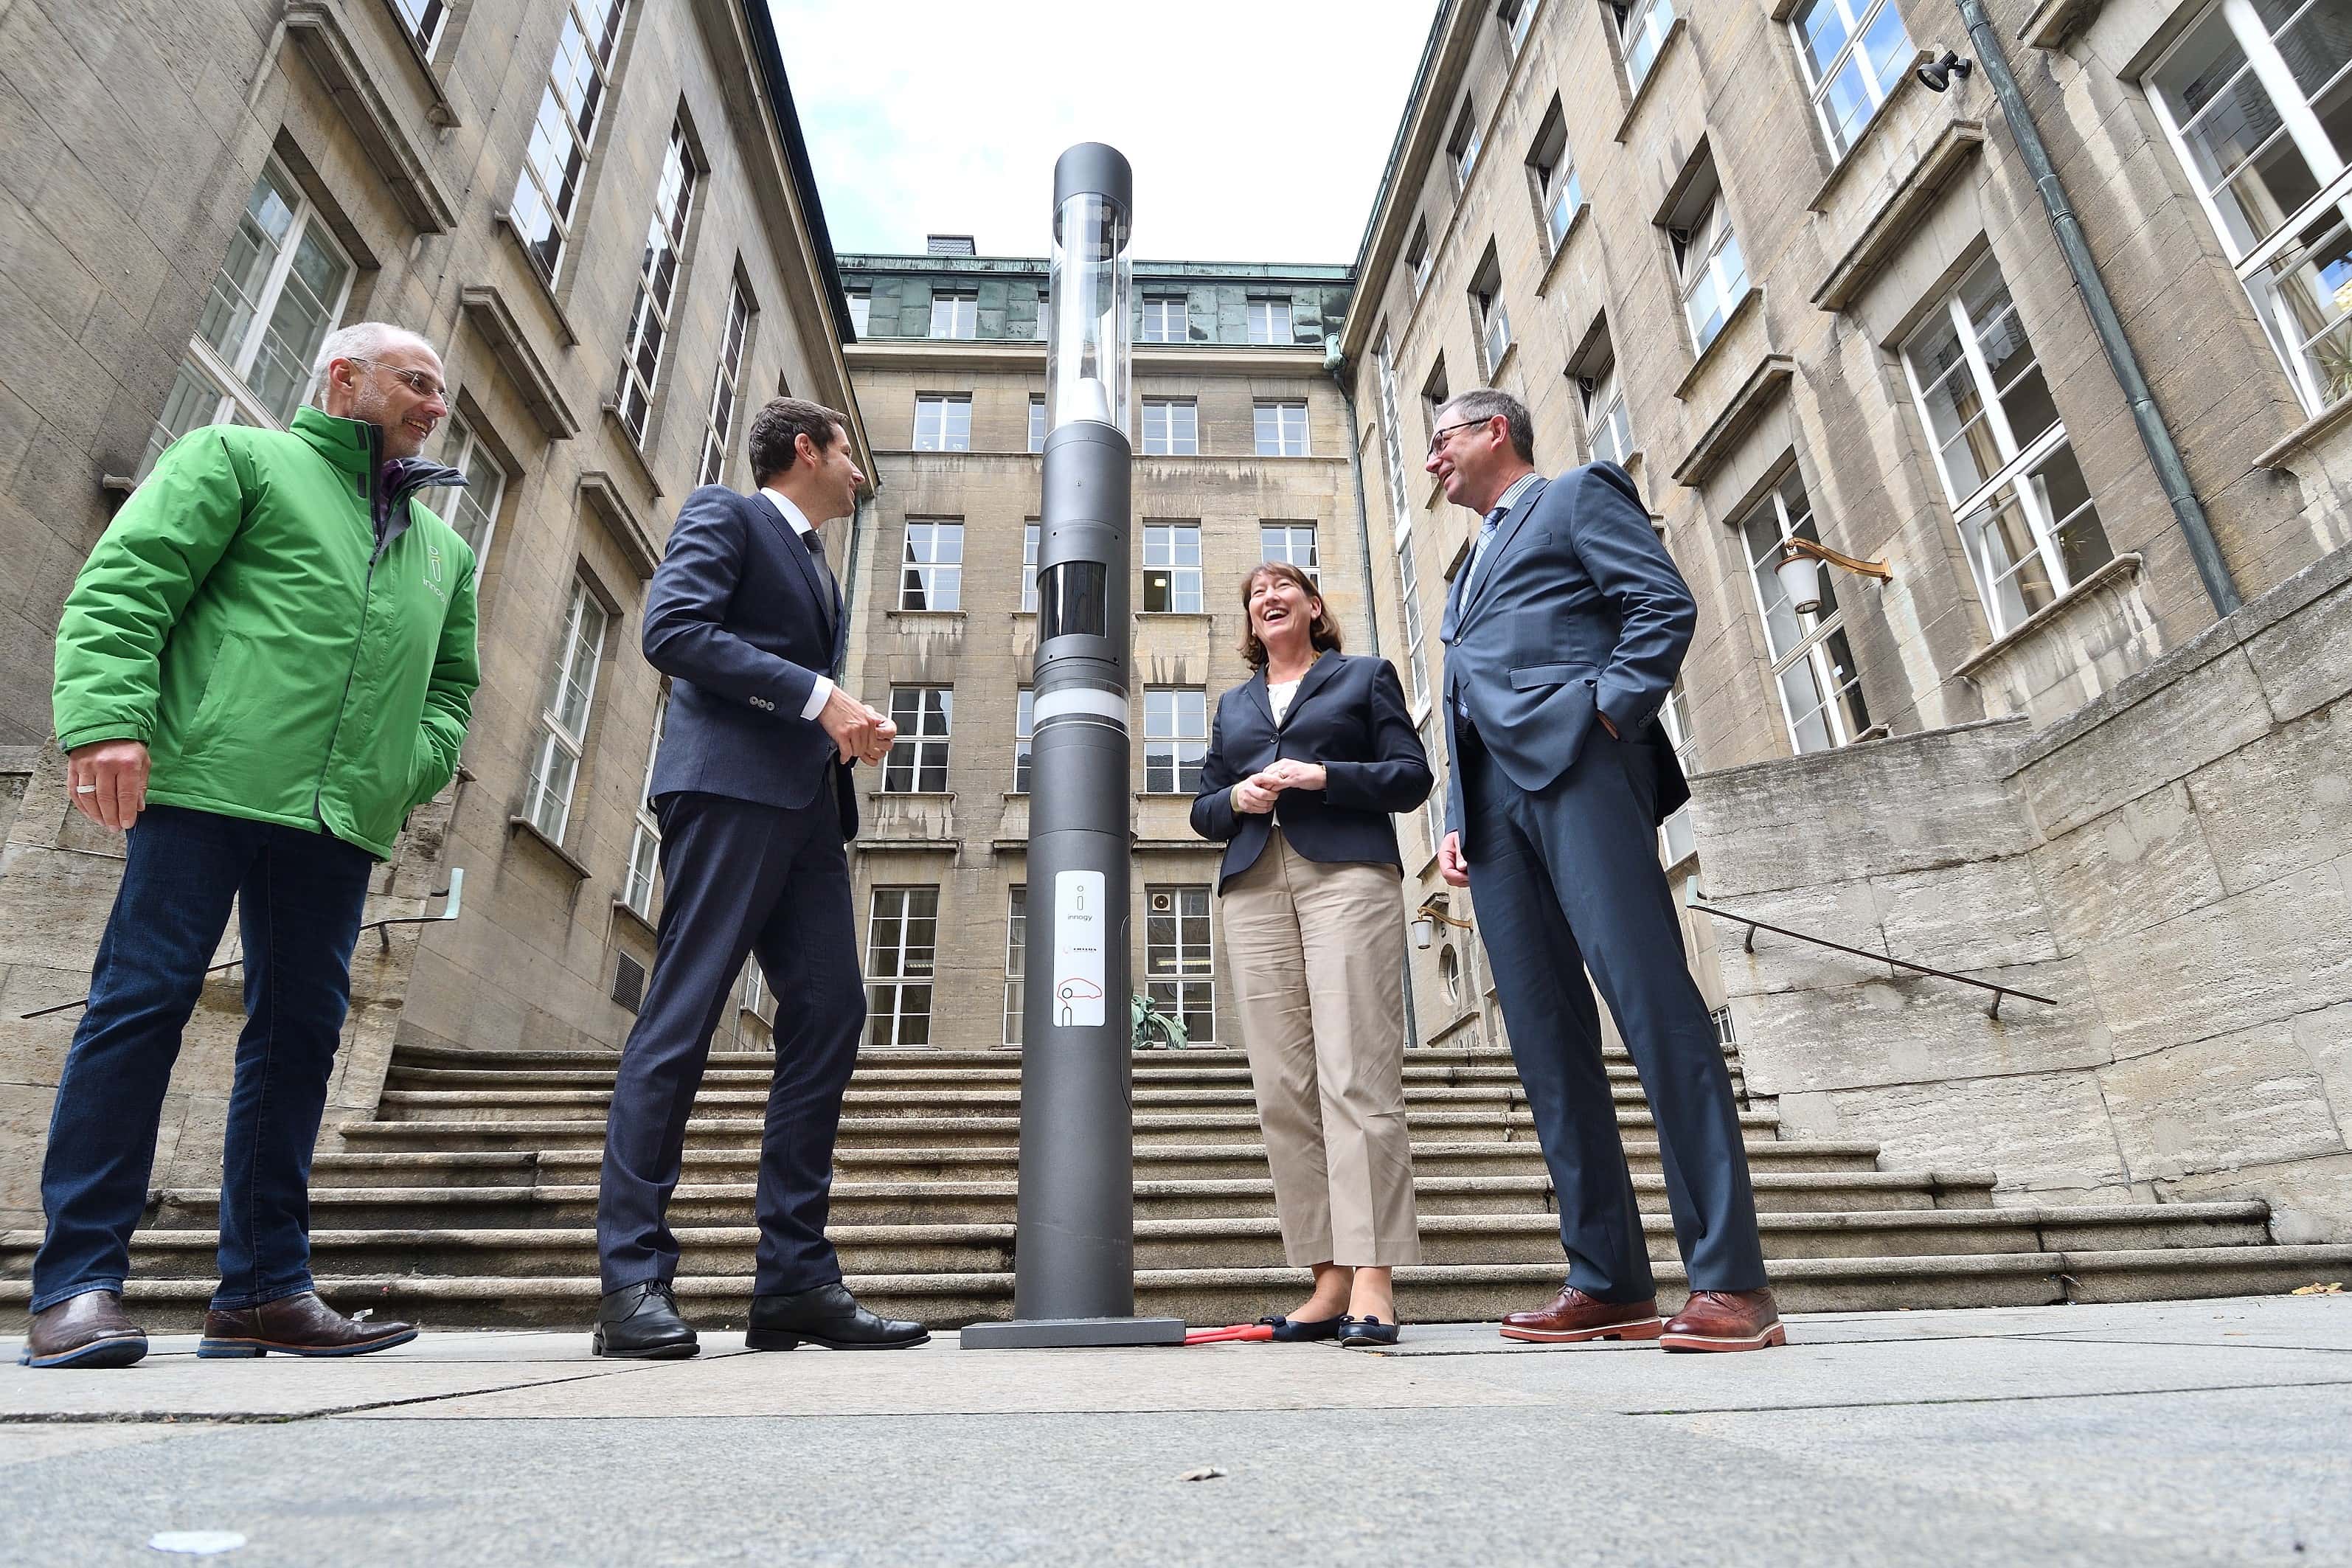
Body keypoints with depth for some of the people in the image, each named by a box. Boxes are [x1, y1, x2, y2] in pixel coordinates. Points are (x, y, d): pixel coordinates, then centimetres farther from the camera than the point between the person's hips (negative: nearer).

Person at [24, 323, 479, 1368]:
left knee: (299, 1036, 3)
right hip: (208, 784, -5)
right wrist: (108, 716, -15)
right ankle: (79, 1281, 4)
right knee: (141, 1004, -5)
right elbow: (121, 584, -1)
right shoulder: (239, 458, 11)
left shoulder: (442, 548, 26)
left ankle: (264, 1291, 9)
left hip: (340, 821, 5)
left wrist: (413, 766, 4)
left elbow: (452, 683, 24)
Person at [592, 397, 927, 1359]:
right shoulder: (726, 516, 7)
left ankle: (796, 1279, 1)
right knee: (681, 1019, -8)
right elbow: (672, 629, -10)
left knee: (829, 1017, -2)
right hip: (728, 788, -8)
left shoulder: (816, 566, 31)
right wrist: (816, 694, -15)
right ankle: (633, 1284, -3)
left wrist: (850, 728, 9)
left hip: (806, 805, 8)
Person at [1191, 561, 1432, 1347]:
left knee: (1355, 1075, -13)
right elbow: (1203, 809, 23)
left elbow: (1413, 775, 6)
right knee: (1284, 1087, -3)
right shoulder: (1233, 704, 27)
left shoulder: (1365, 676, 17)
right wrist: (1237, 797, 0)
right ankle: (1329, 1280, 1)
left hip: (1346, 875, -4)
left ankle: (1372, 1281, -10)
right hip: (1254, 889, 4)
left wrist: (1323, 775, -8)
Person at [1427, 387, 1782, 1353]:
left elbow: (1665, 603, -1)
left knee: (1653, 1003, -15)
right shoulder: (1469, 571, 35)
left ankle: (1730, 1279, -12)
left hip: (1576, 764, -7)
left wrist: (1610, 713, -12)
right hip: (1494, 797, 7)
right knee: (1545, 1036, -1)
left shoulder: (1578, 495, 15)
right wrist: (1455, 820, 14)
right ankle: (1608, 1281, 2)